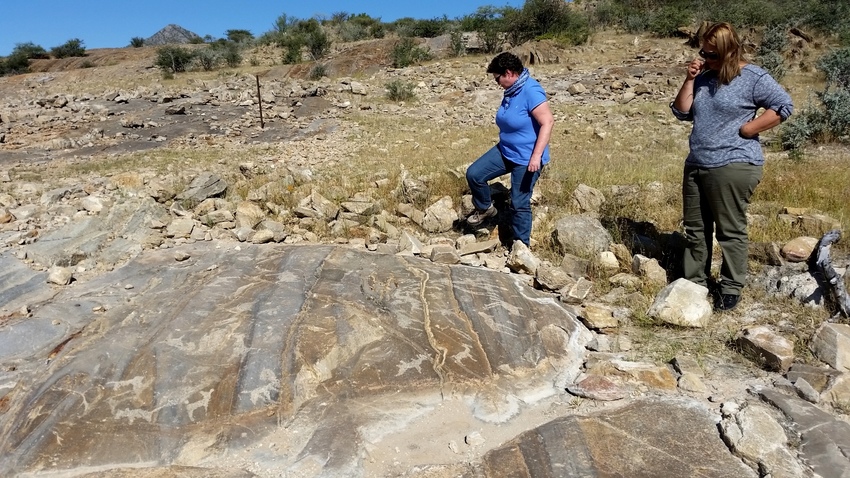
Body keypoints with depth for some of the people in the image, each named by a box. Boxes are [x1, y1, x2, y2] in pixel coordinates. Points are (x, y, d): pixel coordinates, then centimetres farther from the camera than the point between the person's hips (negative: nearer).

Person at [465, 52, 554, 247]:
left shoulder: (531, 91, -22)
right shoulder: (511, 91, 6)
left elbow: (548, 122, -27)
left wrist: (536, 155, -31)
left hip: (526, 159, -8)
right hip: (505, 151, 8)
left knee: (520, 204, 0)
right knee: (474, 174, -2)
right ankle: (485, 208, 21)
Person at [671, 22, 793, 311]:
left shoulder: (753, 78, -5)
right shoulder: (703, 77, 11)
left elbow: (783, 106, -7)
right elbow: (682, 113, 9)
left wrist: (746, 129, -12)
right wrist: (689, 80, -2)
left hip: (733, 166, -6)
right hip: (696, 164, 7)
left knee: (730, 231, 0)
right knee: (695, 230, 11)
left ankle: (731, 288, 11)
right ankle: (693, 283, 20)